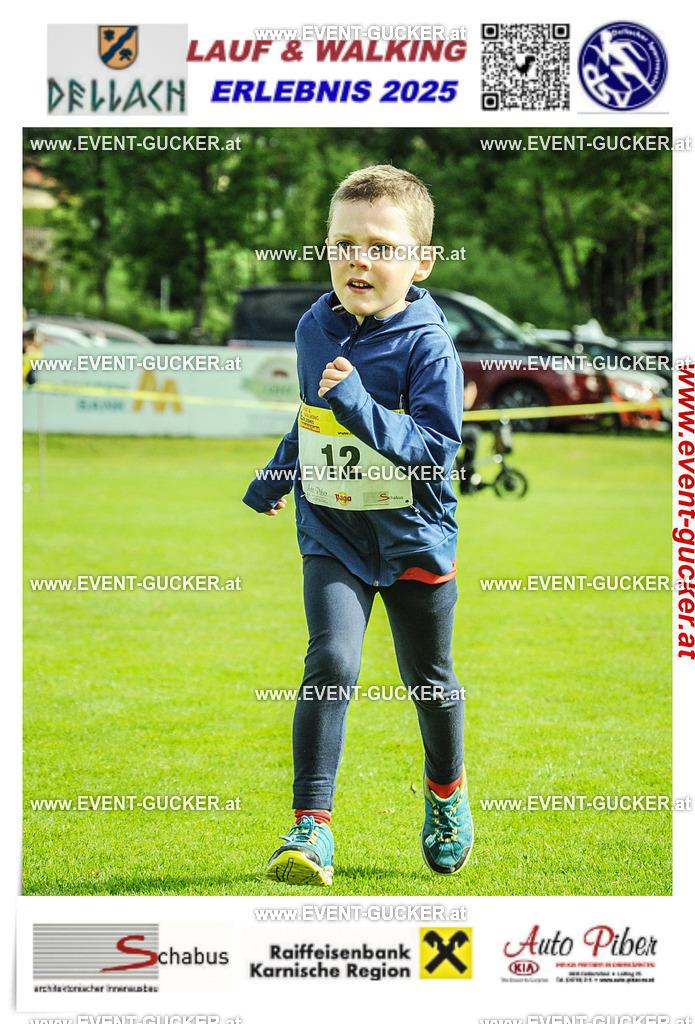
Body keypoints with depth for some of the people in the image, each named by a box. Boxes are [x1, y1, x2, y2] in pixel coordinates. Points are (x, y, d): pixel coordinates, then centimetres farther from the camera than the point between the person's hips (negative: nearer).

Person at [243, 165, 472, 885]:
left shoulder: (427, 346, -16)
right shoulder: (315, 330, 1)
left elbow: (436, 445, -25)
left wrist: (360, 405, -34)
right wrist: (277, 474, 22)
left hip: (413, 535, -2)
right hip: (331, 534, 2)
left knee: (428, 679, 14)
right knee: (331, 662, -16)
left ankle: (445, 791, 43)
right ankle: (311, 825, -17)